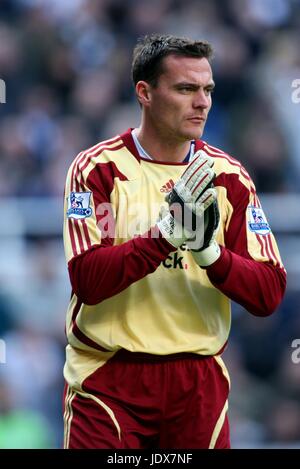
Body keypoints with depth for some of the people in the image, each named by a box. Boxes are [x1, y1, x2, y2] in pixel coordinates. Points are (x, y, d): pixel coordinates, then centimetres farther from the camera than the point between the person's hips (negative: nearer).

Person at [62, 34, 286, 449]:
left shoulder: (229, 176, 3)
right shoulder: (98, 169, -6)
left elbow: (269, 296, -3)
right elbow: (87, 282, -18)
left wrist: (208, 251, -21)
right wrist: (168, 231, -27)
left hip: (199, 380, 3)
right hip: (108, 379, -3)